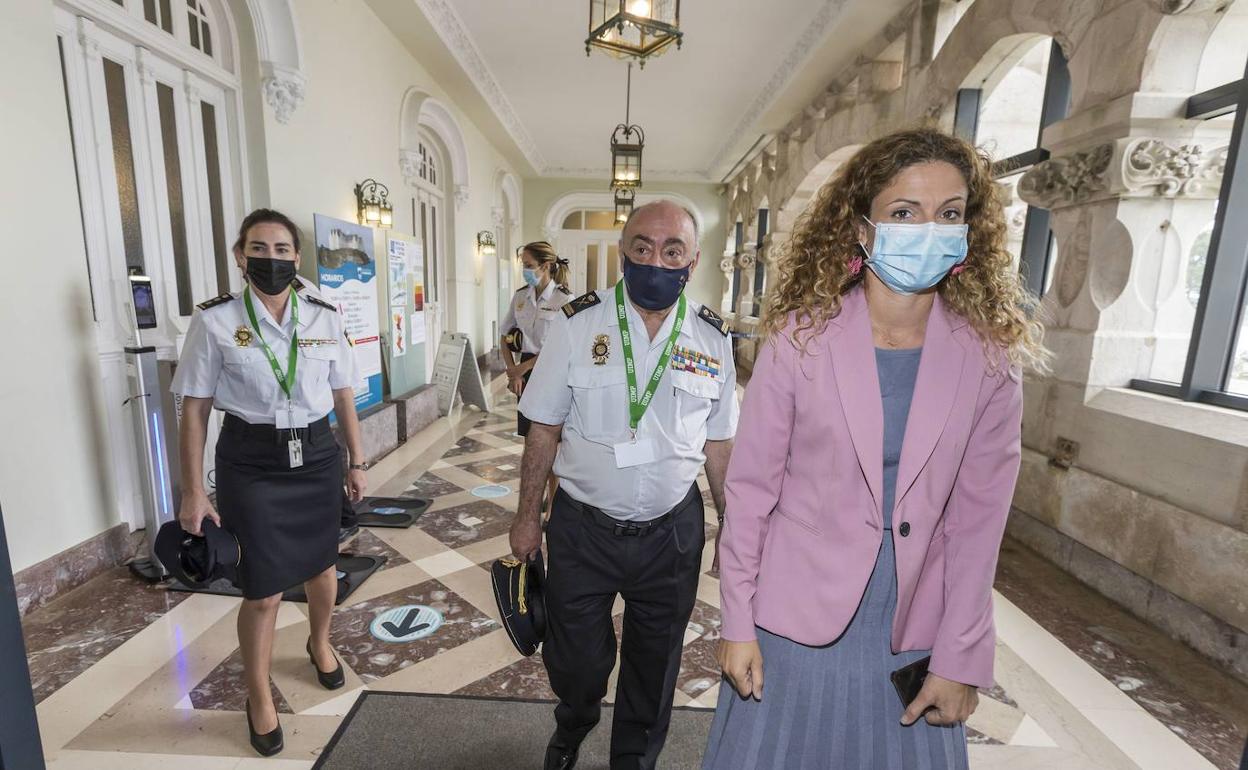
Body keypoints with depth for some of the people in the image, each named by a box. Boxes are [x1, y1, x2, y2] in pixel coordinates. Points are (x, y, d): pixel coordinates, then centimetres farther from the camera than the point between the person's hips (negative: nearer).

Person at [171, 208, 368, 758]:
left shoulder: (325, 317, -1)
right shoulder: (215, 321, -7)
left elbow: (343, 397, 6)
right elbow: (194, 410, -4)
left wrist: (356, 462, 8)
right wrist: (193, 492, -5)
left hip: (317, 456, 3)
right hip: (251, 463, -2)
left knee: (321, 566, 18)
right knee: (263, 590, 5)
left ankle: (320, 645, 51)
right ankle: (259, 700, 32)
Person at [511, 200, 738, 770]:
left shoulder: (712, 339, -3)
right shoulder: (578, 324, -10)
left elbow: (718, 445, 4)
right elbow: (543, 430, -4)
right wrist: (527, 517, -1)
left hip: (672, 532, 2)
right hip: (582, 529, -1)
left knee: (653, 666, 20)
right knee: (575, 663, 17)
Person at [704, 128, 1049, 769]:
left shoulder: (990, 358, -5)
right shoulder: (800, 336, -12)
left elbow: (977, 519, -2)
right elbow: (750, 489, -9)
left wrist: (960, 658, 0)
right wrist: (737, 624, -5)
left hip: (911, 639, 2)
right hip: (795, 623, -1)